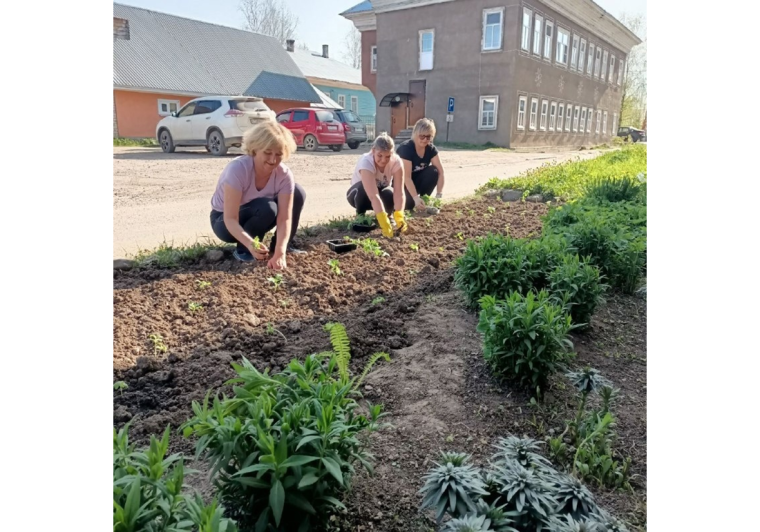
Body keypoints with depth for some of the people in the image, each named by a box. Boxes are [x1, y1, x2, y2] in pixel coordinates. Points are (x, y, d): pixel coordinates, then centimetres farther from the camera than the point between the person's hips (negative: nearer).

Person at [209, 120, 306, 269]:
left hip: (257, 215, 5)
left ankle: (285, 246, 1)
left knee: (297, 193, -14)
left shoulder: (284, 174, -21)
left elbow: (284, 218, -25)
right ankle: (243, 249, -11)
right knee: (267, 208, -34)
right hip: (223, 221, -5)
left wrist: (280, 252, -41)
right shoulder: (238, 169, -33)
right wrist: (250, 244, -53)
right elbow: (231, 219, -35)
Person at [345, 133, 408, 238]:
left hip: (381, 190, 2)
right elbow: (373, 196, -47)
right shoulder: (366, 162, -36)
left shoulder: (396, 161, -25)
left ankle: (386, 215, 1)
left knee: (390, 195, -33)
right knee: (363, 188, -38)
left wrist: (399, 217, -47)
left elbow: (399, 192, -31)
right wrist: (385, 224, -56)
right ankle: (360, 216, -10)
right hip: (357, 193, -2)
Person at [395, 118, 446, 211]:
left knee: (433, 171, -22)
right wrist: (416, 198, -43)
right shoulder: (406, 148, -27)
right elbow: (406, 177, -33)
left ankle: (424, 201, -6)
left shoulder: (431, 148, -10)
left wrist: (439, 193, -31)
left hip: (417, 179, 6)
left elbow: (440, 171, -17)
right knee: (410, 202, -33)